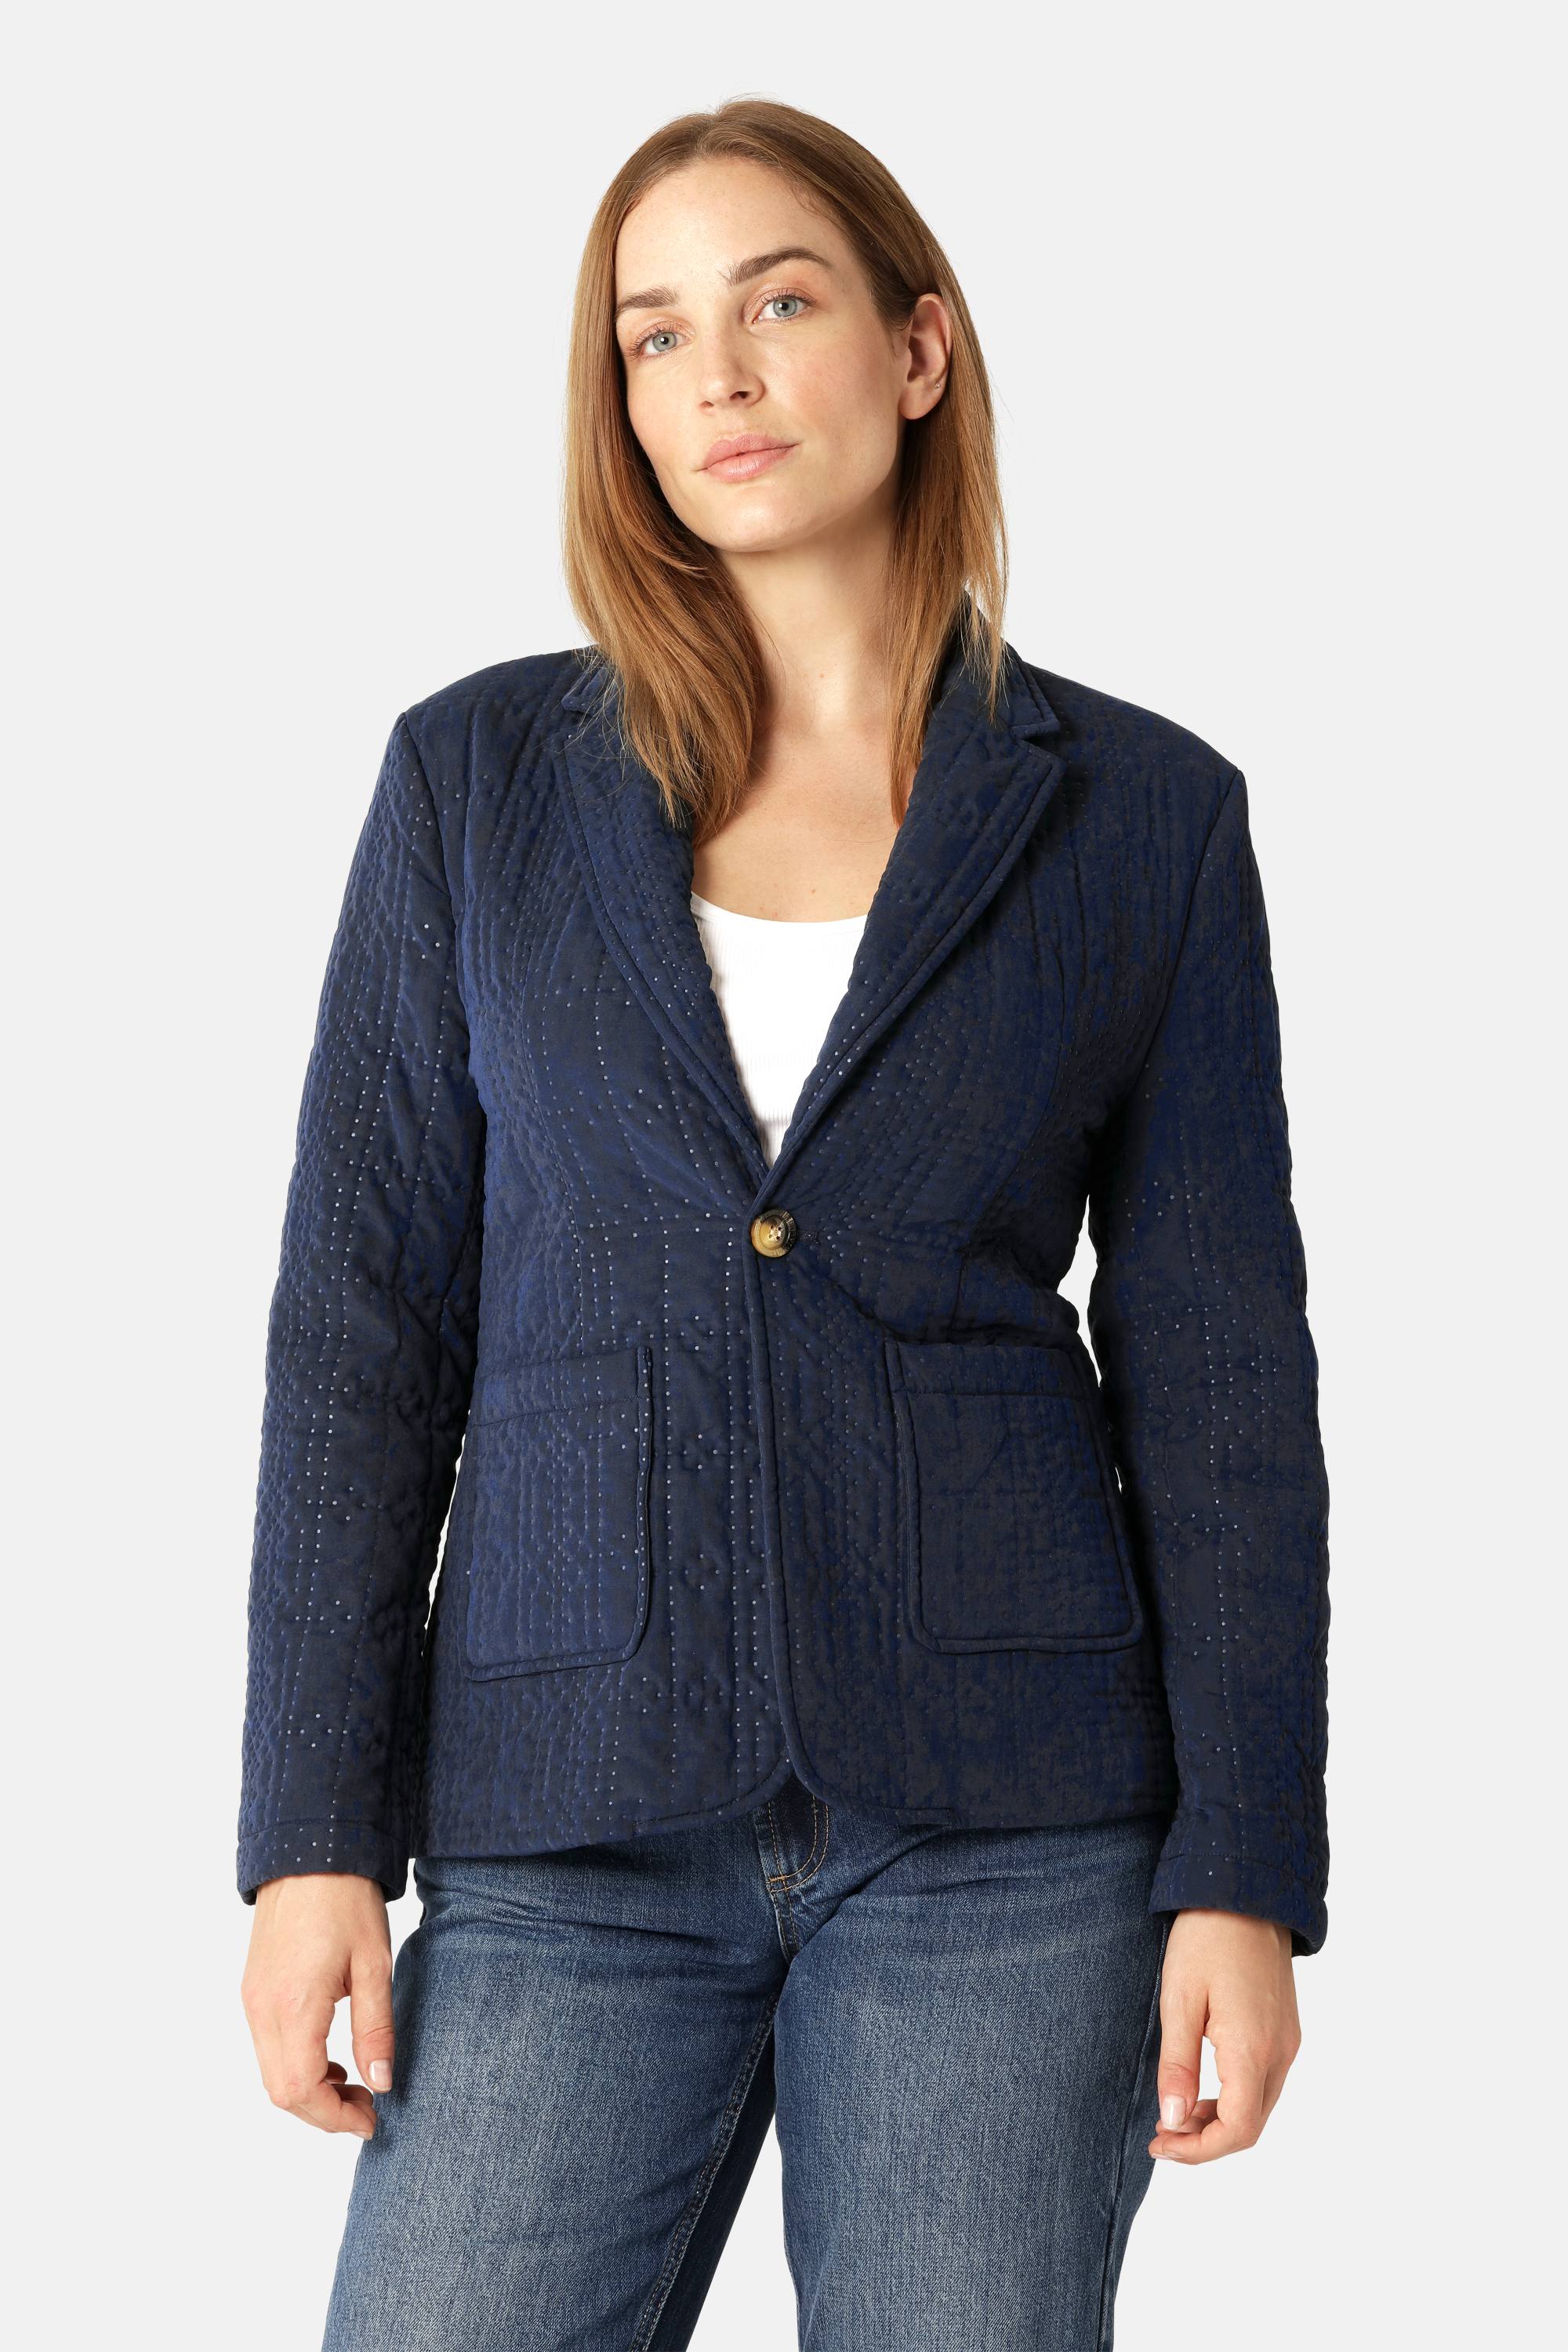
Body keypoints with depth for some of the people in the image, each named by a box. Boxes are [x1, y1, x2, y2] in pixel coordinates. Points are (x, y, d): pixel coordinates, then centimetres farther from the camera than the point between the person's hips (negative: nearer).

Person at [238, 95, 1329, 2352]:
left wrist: (1246, 1872, -2)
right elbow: (366, 1313, 3)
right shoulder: (480, 775, 5)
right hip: (568, 1823, 1)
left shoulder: (1140, 814, 3)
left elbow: (1219, 1368, 3)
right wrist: (320, 1830, -2)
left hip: (999, 1826, 0)